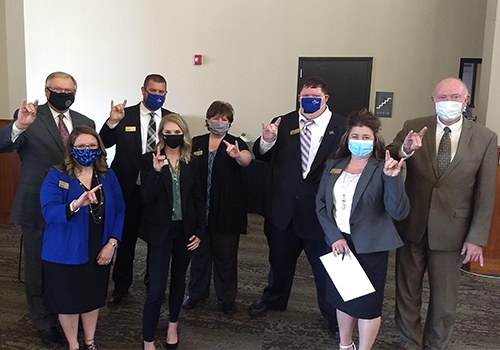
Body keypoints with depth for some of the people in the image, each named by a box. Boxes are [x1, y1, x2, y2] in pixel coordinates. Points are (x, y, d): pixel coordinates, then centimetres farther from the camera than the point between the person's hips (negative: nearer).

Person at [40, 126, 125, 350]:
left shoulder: (108, 176, 0)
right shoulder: (55, 177, -10)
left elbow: (119, 210, 0)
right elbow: (49, 212, -24)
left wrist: (112, 243, -9)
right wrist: (76, 205, -43)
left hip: (99, 251, 3)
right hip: (65, 254, -3)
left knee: (93, 297, 17)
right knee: (68, 300, 12)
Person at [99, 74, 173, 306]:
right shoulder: (125, 115, -4)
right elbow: (104, 144, -9)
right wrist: (112, 122, -25)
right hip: (130, 189, -1)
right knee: (126, 238, 14)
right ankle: (121, 285, 34)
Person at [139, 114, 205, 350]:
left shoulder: (191, 163, 2)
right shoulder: (150, 160, -6)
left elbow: (198, 199, 6)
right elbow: (146, 198, -14)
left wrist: (199, 231, 1)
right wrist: (156, 171, -28)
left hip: (185, 230, 3)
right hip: (160, 231, -3)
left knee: (179, 279, 17)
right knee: (156, 287, -3)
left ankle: (173, 326, 38)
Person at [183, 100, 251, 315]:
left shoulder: (236, 143, -2)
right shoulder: (195, 143, 5)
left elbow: (247, 159, -23)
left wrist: (238, 155, -46)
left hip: (227, 212, -2)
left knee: (226, 256, 9)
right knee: (199, 252, 15)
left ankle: (227, 298, 24)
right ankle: (196, 292, 33)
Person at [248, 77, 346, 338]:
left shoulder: (341, 127, -8)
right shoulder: (283, 123, 0)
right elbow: (262, 156, 0)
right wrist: (267, 140, -21)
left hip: (321, 211, -3)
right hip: (285, 209, 3)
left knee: (326, 266, 14)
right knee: (280, 259, 23)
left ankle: (333, 316, 36)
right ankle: (273, 299, 50)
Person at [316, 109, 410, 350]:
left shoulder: (383, 170, -10)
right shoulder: (333, 166, 3)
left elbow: (399, 212, -19)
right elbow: (320, 204, 3)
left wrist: (394, 178, -33)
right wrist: (334, 236, -9)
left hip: (370, 247, -4)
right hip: (338, 242, 5)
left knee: (367, 303, 8)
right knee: (342, 298, 19)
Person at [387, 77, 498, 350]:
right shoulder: (413, 127, -6)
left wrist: (477, 237, -6)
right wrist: (404, 150, -34)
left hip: (451, 231, 0)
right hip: (411, 226, 1)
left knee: (444, 299, 14)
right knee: (407, 292, 16)